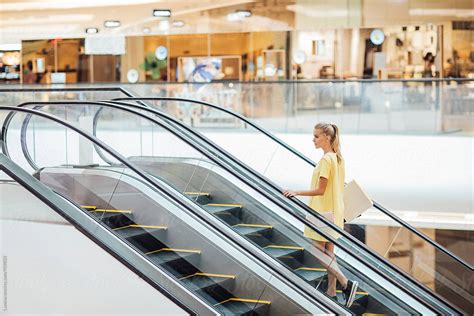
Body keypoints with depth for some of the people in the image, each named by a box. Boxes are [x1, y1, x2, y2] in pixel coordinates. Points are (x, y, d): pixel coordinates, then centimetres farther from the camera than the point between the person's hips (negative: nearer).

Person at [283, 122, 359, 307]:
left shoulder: (325, 160, -20)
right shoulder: (338, 158, 8)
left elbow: (320, 190, -21)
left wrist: (297, 193, -18)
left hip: (323, 212, -9)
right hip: (335, 211, 9)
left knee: (318, 253, -3)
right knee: (328, 253, 13)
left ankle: (346, 284, -9)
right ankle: (331, 292, 17)